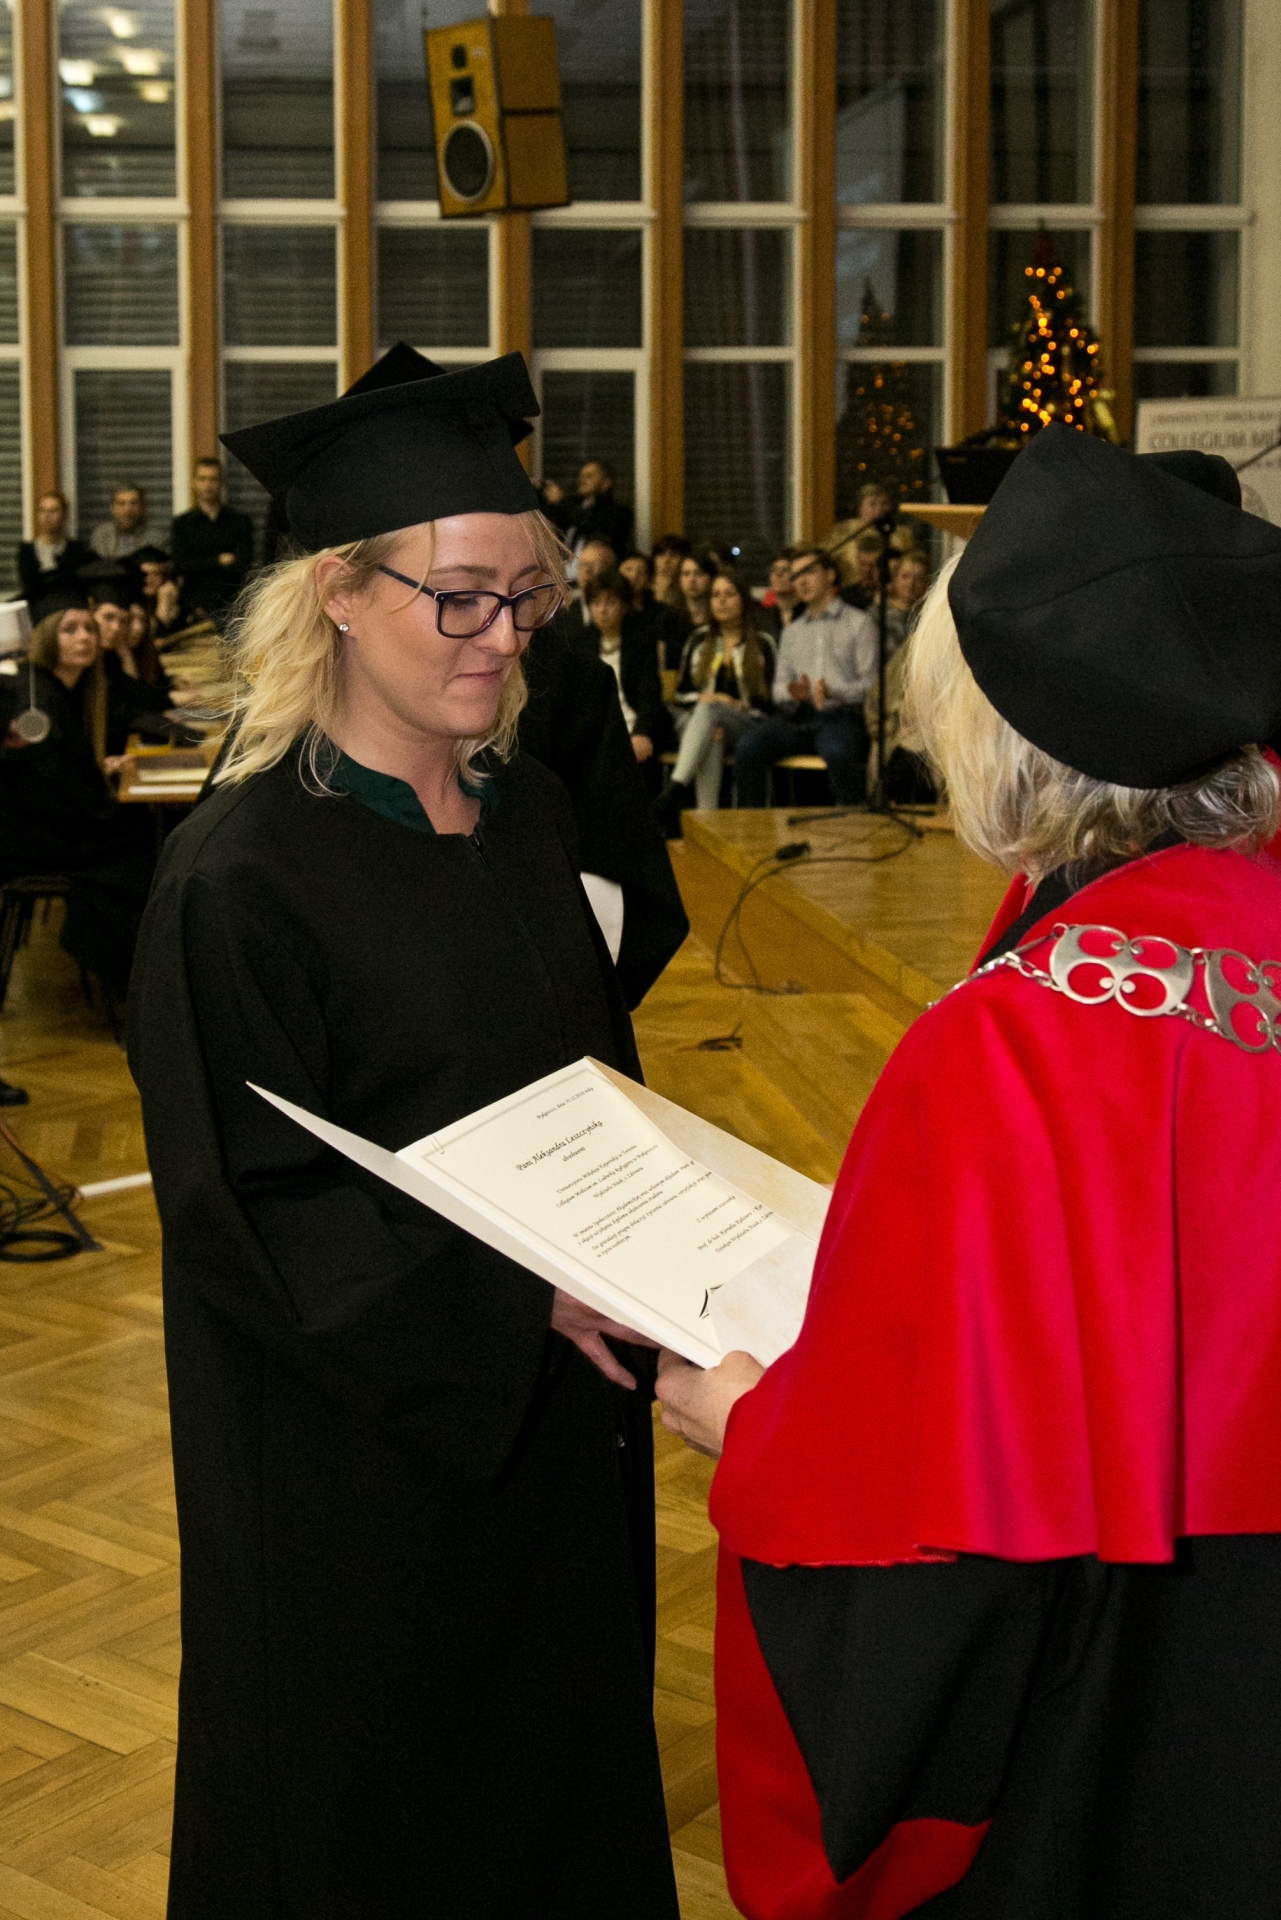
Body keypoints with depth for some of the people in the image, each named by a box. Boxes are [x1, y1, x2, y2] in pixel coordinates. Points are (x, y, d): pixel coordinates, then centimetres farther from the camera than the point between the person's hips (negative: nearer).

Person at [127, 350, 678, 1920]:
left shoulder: (529, 807, 2)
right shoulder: (244, 875, -19)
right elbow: (247, 1214, -19)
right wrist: (513, 1293, -26)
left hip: (560, 1406, 6)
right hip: (362, 1429, -6)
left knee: (562, 1745, 20)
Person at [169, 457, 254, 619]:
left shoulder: (240, 520, 8)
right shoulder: (182, 523, 10)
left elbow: (243, 566, -2)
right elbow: (180, 564, -1)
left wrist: (201, 564, -5)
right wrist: (220, 560, -3)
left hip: (231, 606, 0)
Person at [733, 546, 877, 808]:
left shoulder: (858, 623, 11)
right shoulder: (792, 630, 28)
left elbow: (870, 683, 1)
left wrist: (833, 690, -17)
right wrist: (792, 692, -4)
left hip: (840, 715, -4)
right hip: (796, 716, 4)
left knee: (837, 753, -39)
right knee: (748, 747, -25)